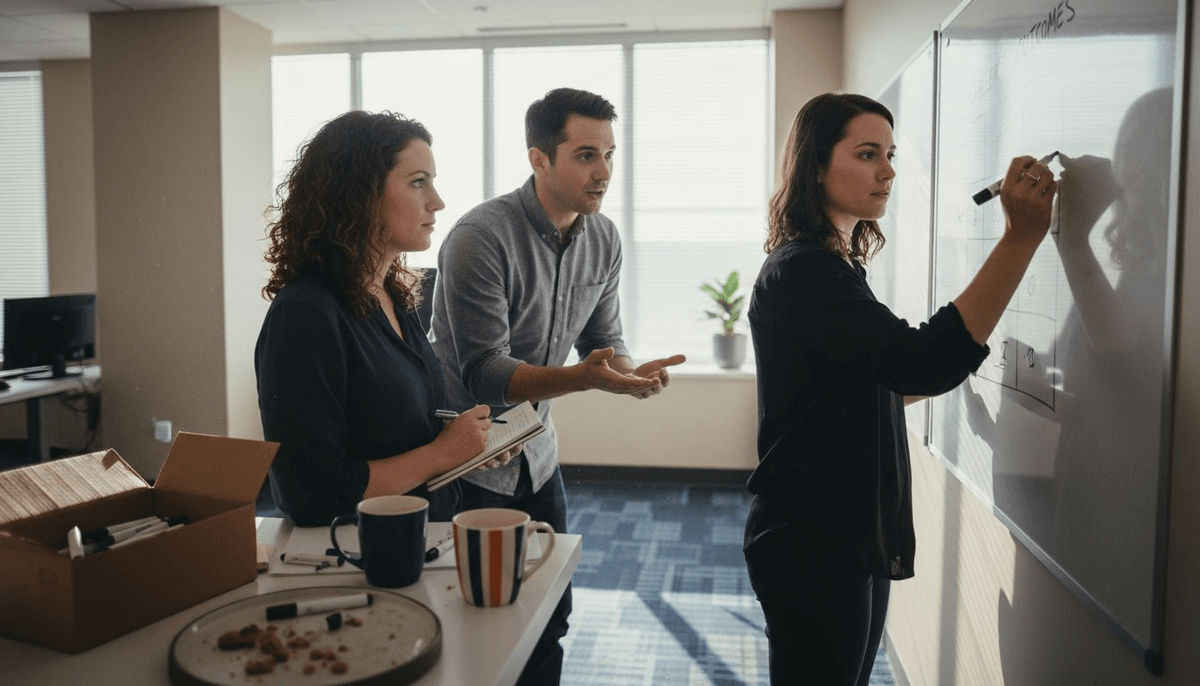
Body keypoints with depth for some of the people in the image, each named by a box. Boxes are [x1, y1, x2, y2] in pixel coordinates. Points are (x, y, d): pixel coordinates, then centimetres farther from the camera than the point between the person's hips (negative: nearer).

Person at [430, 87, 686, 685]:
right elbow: (485, 373, -25)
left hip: (535, 455, 7)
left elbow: (603, 339, 6)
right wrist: (584, 378, -39)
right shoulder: (482, 237, -23)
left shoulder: (603, 238, 0)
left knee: (550, 616, 15)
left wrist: (629, 371, -17)